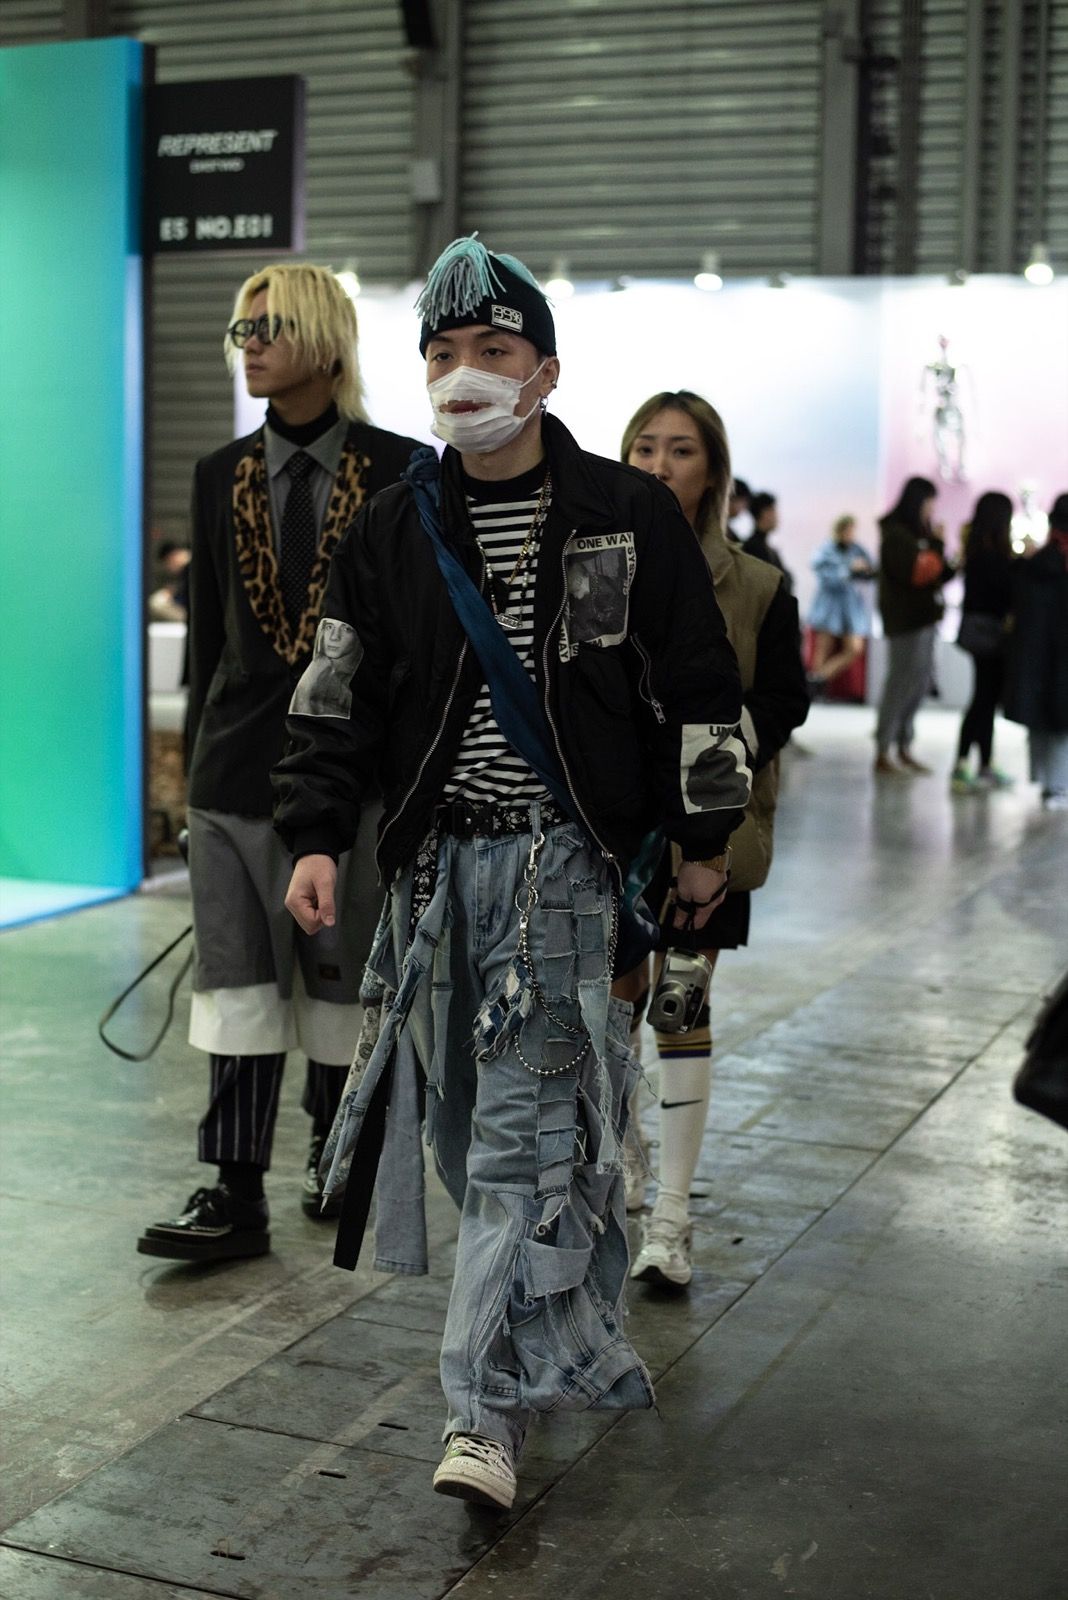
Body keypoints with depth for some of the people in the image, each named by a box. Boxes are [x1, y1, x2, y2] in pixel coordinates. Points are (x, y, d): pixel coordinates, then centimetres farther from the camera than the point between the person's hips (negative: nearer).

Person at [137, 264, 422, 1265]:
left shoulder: (401, 472, -3)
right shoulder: (221, 477, 9)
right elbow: (207, 632, 12)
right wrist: (198, 761, 12)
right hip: (239, 761, 3)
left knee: (341, 974, 10)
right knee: (238, 979, 1)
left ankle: (332, 1146, 30)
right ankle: (234, 1194, 4)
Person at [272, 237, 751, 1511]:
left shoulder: (627, 517, 0)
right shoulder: (396, 529, 6)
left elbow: (697, 687, 5)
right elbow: (340, 690, 6)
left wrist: (704, 840, 5)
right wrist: (316, 836, -4)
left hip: (565, 857, -3)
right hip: (436, 860, 4)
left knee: (526, 1129, -9)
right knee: (468, 1119, 10)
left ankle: (490, 1408, -5)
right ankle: (573, 1339, 31)